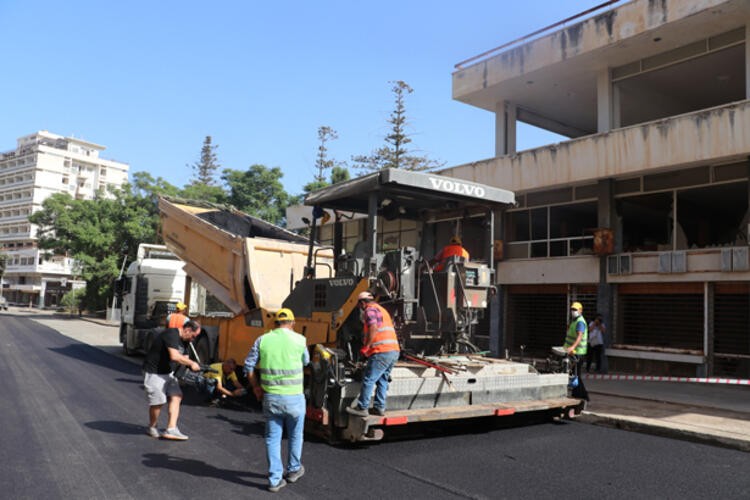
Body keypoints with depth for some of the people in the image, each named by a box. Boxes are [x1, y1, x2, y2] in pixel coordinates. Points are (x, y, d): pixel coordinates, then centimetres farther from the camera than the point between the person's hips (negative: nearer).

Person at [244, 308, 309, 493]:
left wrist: (256, 387, 14)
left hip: (270, 397, 2)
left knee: (272, 438, 12)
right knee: (295, 436, 19)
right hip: (294, 397, -2)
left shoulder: (262, 340, 0)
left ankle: (275, 479, 14)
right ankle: (294, 470, 35)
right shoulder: (299, 339, -5)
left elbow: (249, 366, 3)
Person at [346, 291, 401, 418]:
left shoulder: (370, 310, -3)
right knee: (382, 380, 16)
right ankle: (379, 407, 18)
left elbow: (373, 329, -18)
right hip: (394, 350, 9)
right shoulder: (382, 309, 26)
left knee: (368, 380, -3)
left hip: (382, 352, -9)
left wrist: (365, 347, -10)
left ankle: (362, 408, 2)